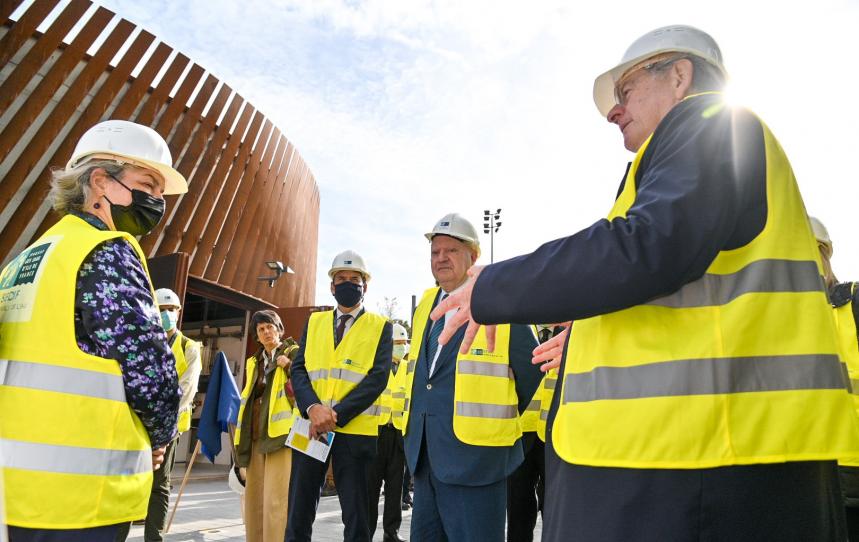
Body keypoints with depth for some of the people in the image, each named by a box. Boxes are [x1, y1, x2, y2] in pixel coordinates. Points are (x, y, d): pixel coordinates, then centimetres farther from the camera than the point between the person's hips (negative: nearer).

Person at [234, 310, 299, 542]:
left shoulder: (293, 353, 3)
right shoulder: (253, 362, 20)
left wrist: (289, 365, -18)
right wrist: (242, 435, 19)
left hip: (280, 433, -6)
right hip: (255, 435, 6)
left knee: (276, 498, -11)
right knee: (253, 498, 9)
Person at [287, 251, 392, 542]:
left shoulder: (380, 326, 2)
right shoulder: (314, 322, 13)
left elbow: (377, 378, -8)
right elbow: (298, 369, 4)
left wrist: (337, 415, -16)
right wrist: (312, 407, -15)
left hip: (355, 430, -3)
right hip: (310, 426, 3)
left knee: (355, 514, 7)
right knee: (298, 511, 11)